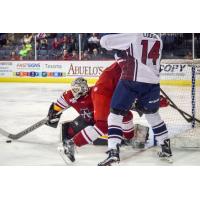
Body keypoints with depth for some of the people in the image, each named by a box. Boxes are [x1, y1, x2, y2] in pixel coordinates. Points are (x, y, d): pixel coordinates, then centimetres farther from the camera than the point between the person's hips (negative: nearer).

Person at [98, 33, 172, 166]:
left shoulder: (132, 36, -4)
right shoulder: (158, 40, 13)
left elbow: (104, 41, -3)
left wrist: (118, 47, 17)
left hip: (131, 81, -5)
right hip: (152, 83, 5)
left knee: (116, 114, 3)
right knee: (153, 114, 27)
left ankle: (113, 151, -9)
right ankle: (166, 148, 32)